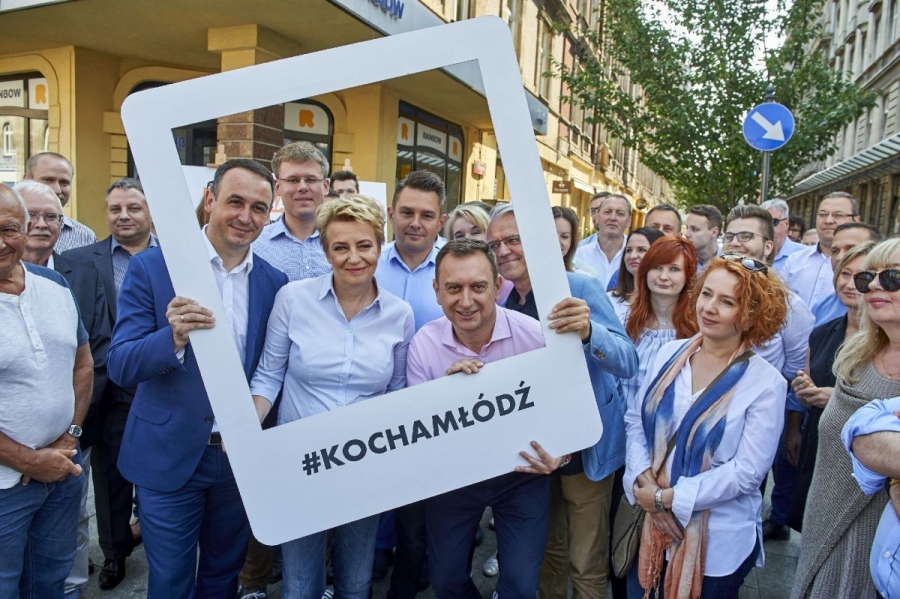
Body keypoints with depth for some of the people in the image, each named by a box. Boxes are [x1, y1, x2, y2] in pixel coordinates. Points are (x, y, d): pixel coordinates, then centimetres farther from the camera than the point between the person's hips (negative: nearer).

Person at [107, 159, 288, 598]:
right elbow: (120, 367, -14)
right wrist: (174, 337, -32)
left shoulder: (274, 282, -2)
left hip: (242, 454, 3)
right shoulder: (150, 267, -10)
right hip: (169, 456, -2)